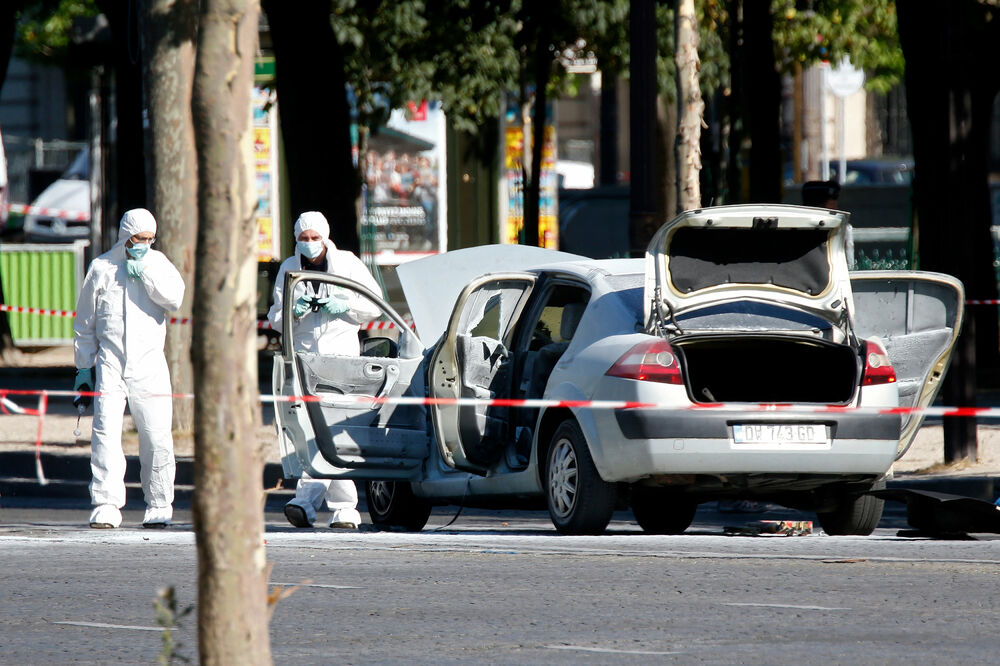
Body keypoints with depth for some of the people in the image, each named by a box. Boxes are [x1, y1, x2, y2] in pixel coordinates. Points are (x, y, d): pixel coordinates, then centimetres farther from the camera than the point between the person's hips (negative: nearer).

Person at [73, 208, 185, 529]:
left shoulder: (157, 263, 9)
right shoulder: (101, 267, 7)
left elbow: (174, 297, -9)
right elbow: (85, 323, 14)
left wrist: (145, 269, -12)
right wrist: (84, 367, 12)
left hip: (149, 364, 0)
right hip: (110, 364, 0)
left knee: (157, 438, -2)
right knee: (105, 433, -11)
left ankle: (158, 506, 12)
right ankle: (106, 505, -9)